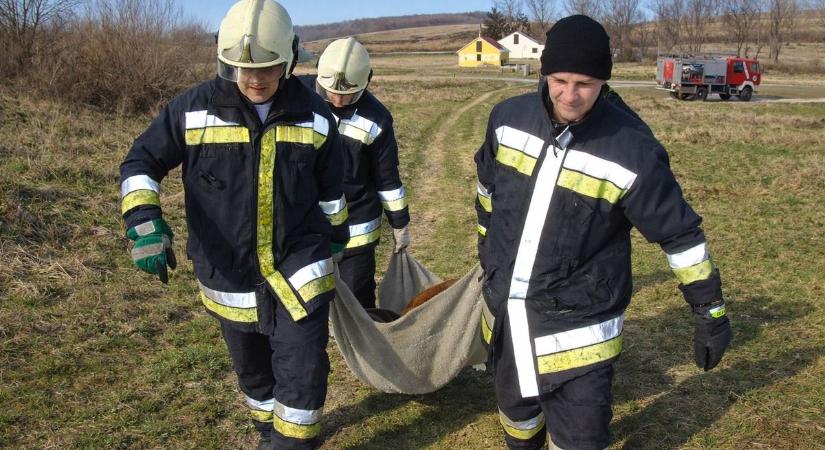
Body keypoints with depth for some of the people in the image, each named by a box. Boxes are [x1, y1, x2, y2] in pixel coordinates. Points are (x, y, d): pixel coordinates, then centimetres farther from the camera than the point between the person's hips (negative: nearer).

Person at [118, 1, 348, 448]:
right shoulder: (194, 109, -12)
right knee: (253, 371, 20)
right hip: (228, 276, 1)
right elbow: (139, 163, -6)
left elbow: (330, 187, 7)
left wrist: (336, 237, 18)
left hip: (298, 270, -1)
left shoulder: (314, 116, -6)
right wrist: (144, 222, -22)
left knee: (302, 372, -7)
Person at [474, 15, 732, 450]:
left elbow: (680, 232, -11)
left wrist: (710, 312, -5)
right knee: (515, 406, 25)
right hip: (505, 308, 4)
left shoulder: (632, 149, -20)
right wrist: (487, 241, 24)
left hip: (577, 325, -4)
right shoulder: (509, 118, -8)